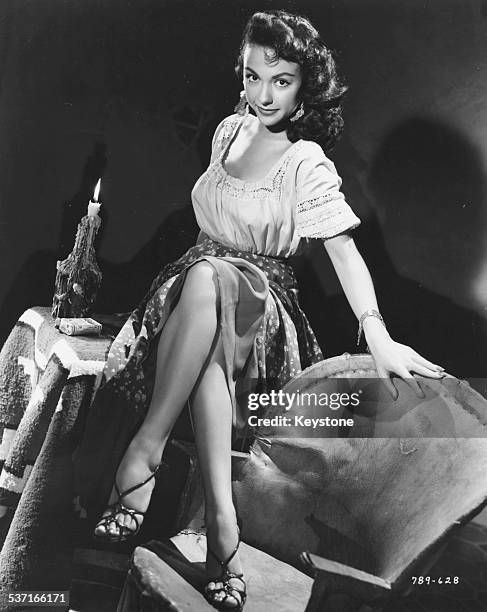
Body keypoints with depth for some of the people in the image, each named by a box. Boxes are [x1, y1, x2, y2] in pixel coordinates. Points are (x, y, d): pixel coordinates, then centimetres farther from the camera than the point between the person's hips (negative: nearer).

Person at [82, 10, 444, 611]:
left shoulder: (307, 164, -9)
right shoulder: (229, 129, 10)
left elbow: (344, 250, -16)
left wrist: (378, 337, -27)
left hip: (261, 297, -4)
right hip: (199, 282, 4)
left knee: (207, 278, -40)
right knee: (204, 295, -36)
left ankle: (144, 451, -36)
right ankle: (221, 518, -42)